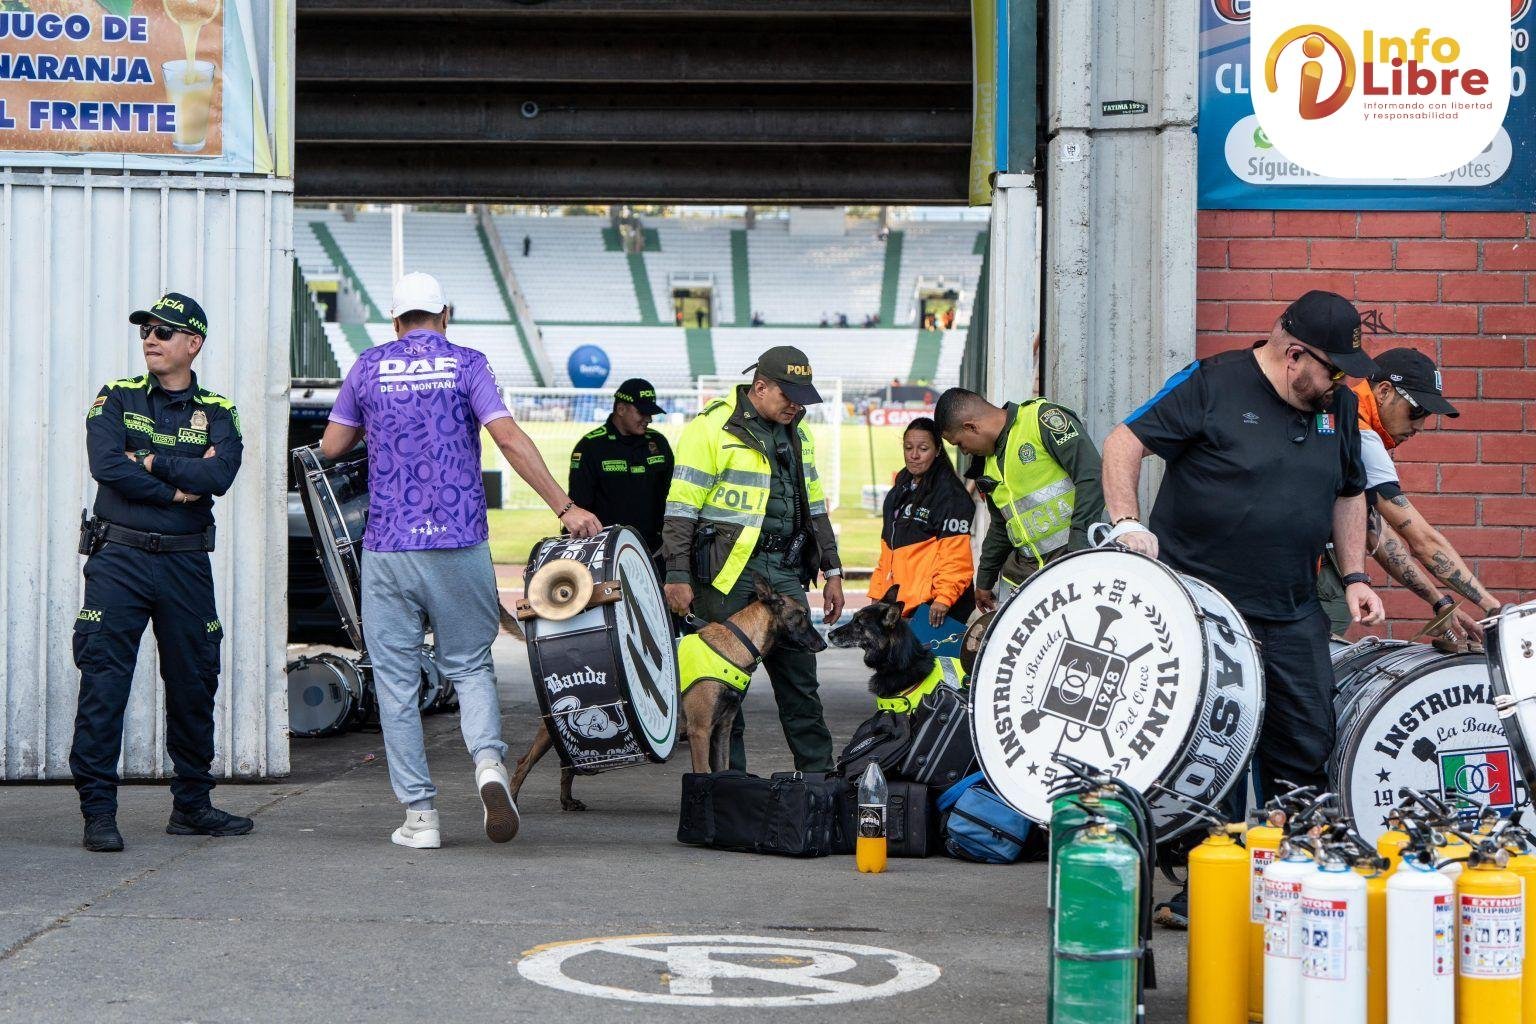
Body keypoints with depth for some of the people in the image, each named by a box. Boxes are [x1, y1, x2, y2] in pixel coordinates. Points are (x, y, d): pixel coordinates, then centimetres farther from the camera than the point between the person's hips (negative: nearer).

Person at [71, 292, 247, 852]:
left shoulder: (217, 413, 8)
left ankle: (192, 805, 21)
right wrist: (176, 488, -9)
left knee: (194, 684, 8)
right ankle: (98, 811, -4)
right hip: (119, 559, -2)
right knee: (103, 683, -7)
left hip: (185, 564, 2)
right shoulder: (116, 398, 5)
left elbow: (219, 475, -11)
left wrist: (150, 460, -11)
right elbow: (105, 465, -12)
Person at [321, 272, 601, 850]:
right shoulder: (466, 365, 3)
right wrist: (565, 508, -7)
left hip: (388, 548, 0)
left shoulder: (370, 368, 7)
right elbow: (510, 440, -8)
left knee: (397, 681, 6)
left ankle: (419, 815, 4)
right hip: (459, 544, 0)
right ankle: (489, 763, -13)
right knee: (470, 665, 13)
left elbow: (331, 446, 15)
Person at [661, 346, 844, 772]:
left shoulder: (797, 433, 14)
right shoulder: (712, 428, -8)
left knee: (799, 676, 7)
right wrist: (677, 575, -14)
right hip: (726, 574, -6)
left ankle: (819, 774, 12)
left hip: (784, 571, 6)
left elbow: (814, 505, 22)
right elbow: (681, 508, -10)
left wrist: (832, 571, 19)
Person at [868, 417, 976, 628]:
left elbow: (955, 554, -15)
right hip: (898, 605, 8)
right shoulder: (900, 491, 20)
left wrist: (944, 597, -24)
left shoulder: (950, 494, -7)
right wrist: (877, 592, 19)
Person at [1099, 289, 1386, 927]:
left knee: (1308, 748, 7)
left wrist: (1354, 576, 13)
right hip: (1202, 605, -6)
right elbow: (1125, 442, -7)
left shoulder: (1336, 405, 10)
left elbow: (1348, 494, 22)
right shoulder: (1212, 385, -8)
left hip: (1293, 615, 6)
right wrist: (1127, 522, -19)